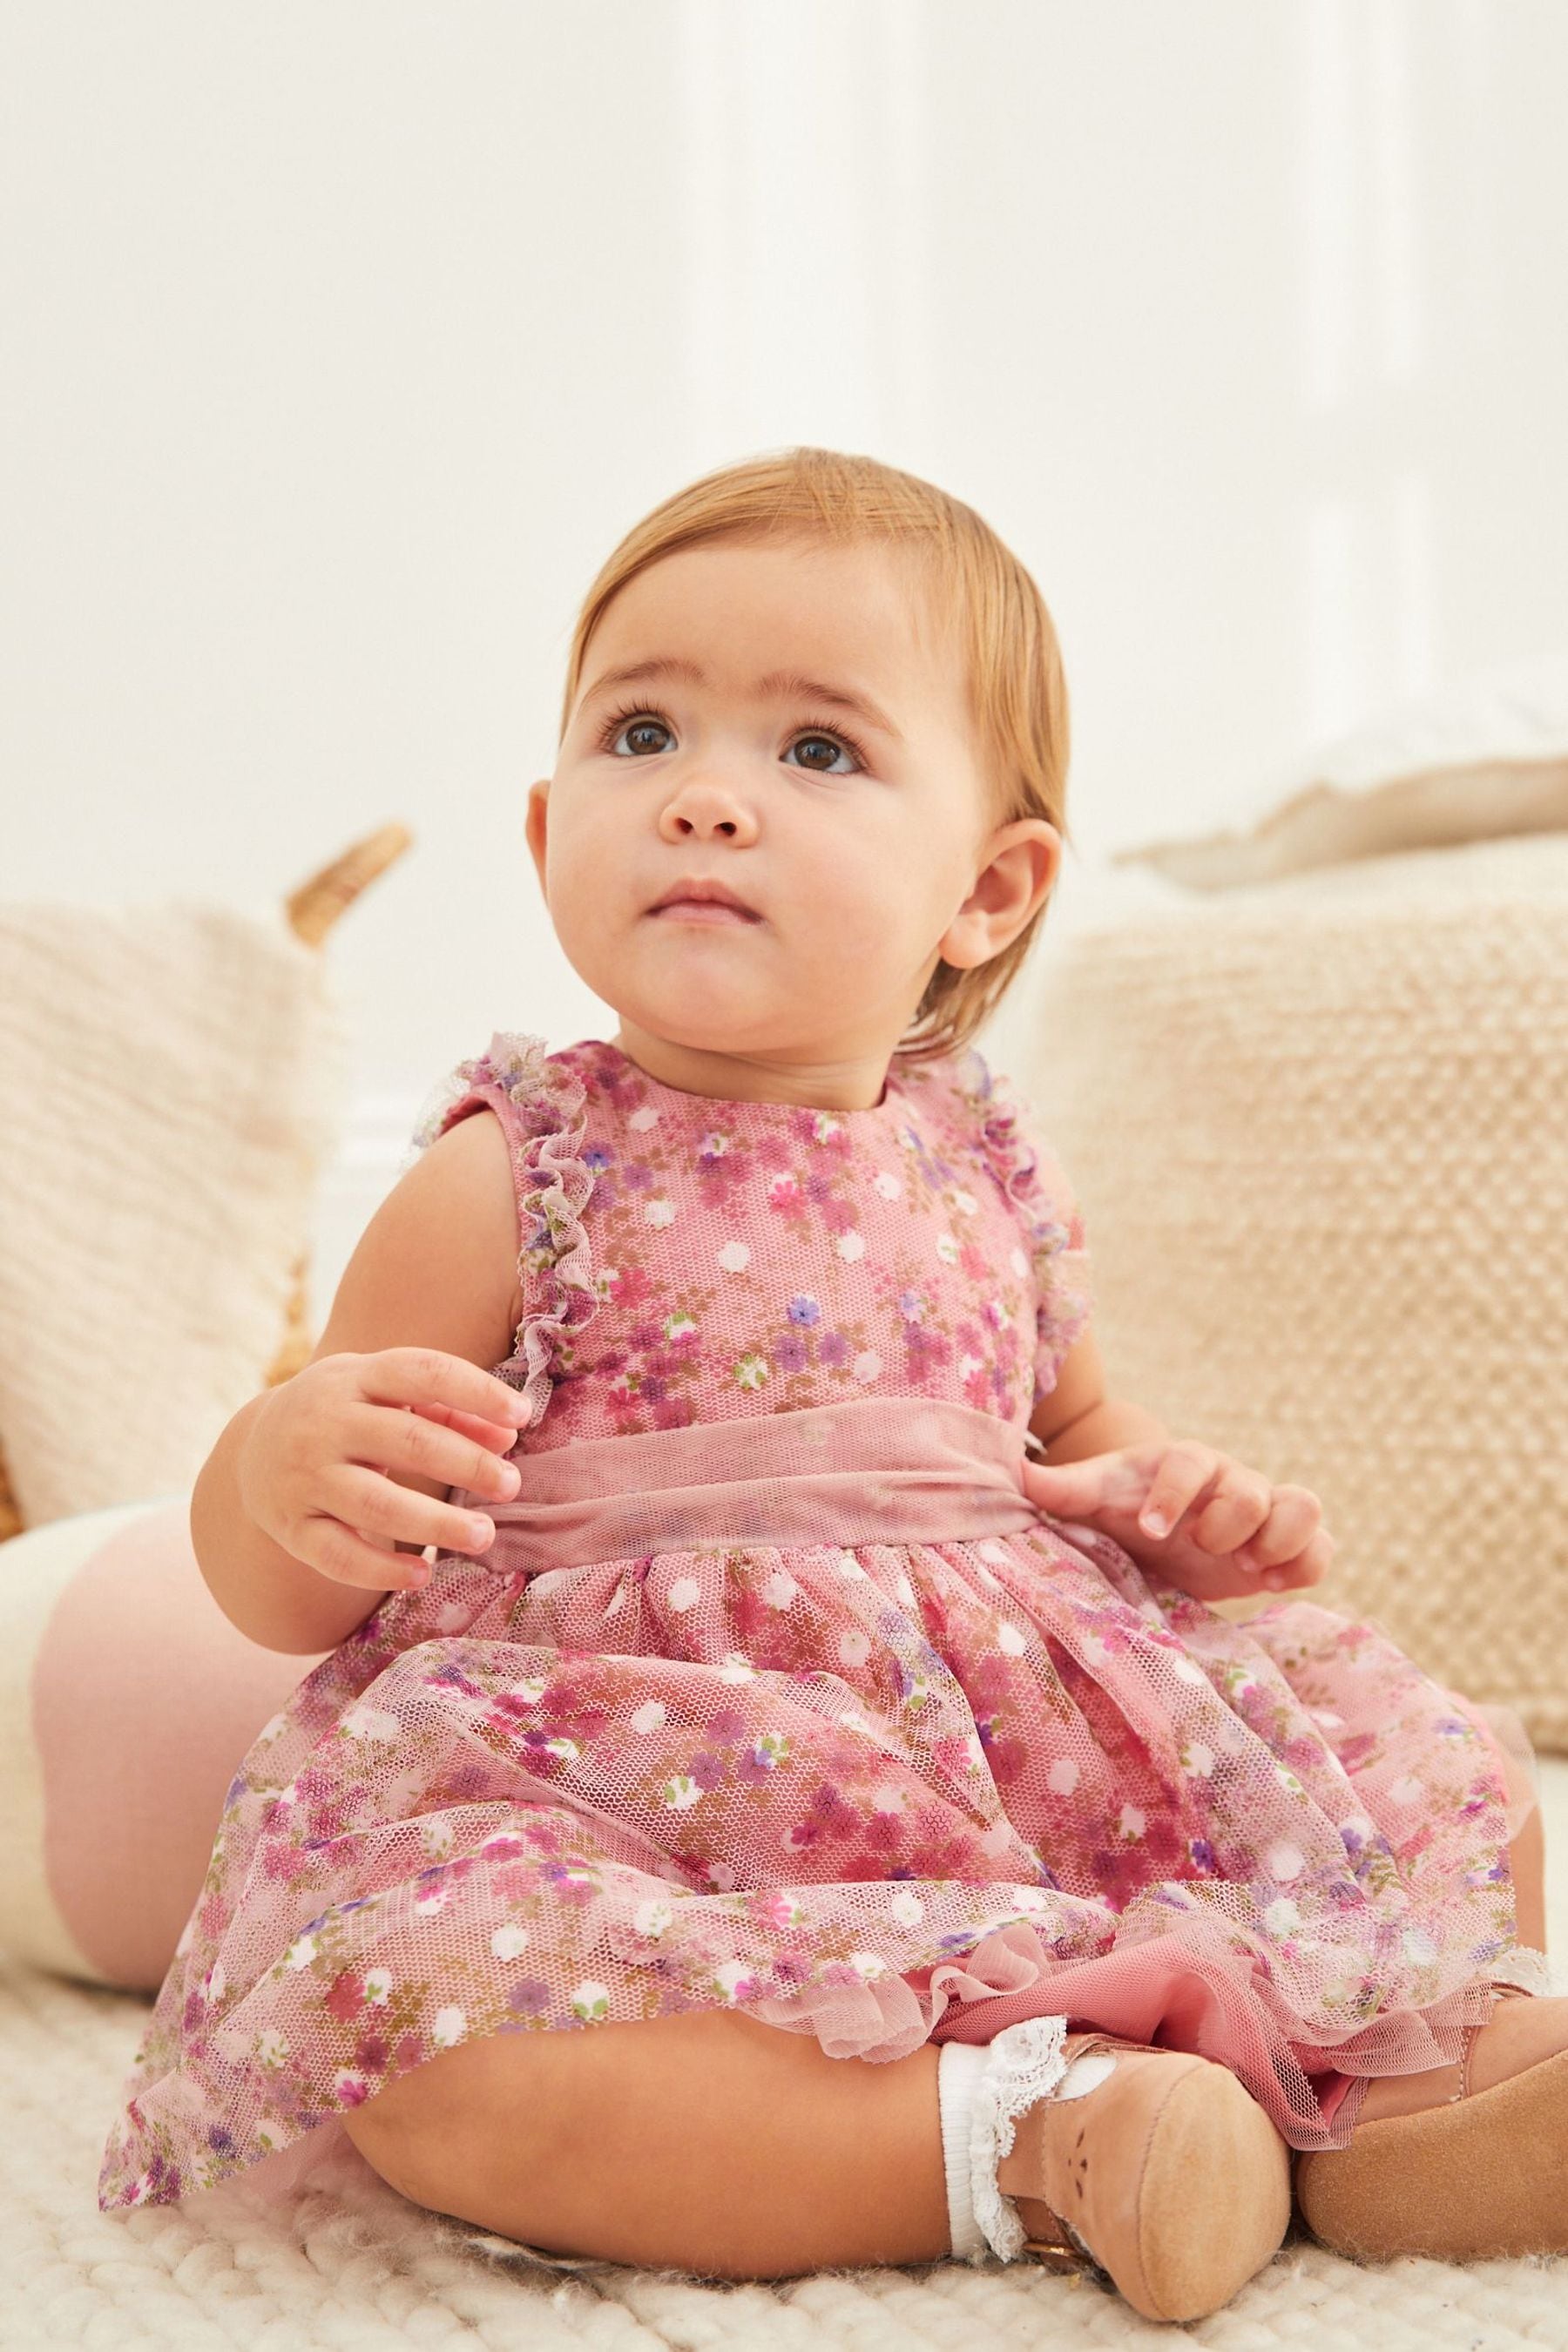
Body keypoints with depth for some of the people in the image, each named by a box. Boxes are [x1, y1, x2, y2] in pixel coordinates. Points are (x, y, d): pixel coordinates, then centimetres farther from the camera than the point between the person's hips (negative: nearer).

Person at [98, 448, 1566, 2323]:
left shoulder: (985, 1173, 9)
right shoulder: (509, 1181, -3)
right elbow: (273, 1591, 0)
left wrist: (1174, 1500, 4)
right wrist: (288, 1463, -26)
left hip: (1030, 1730, 4)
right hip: (633, 1788, -4)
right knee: (412, 2023, -35)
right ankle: (1017, 2140, -30)